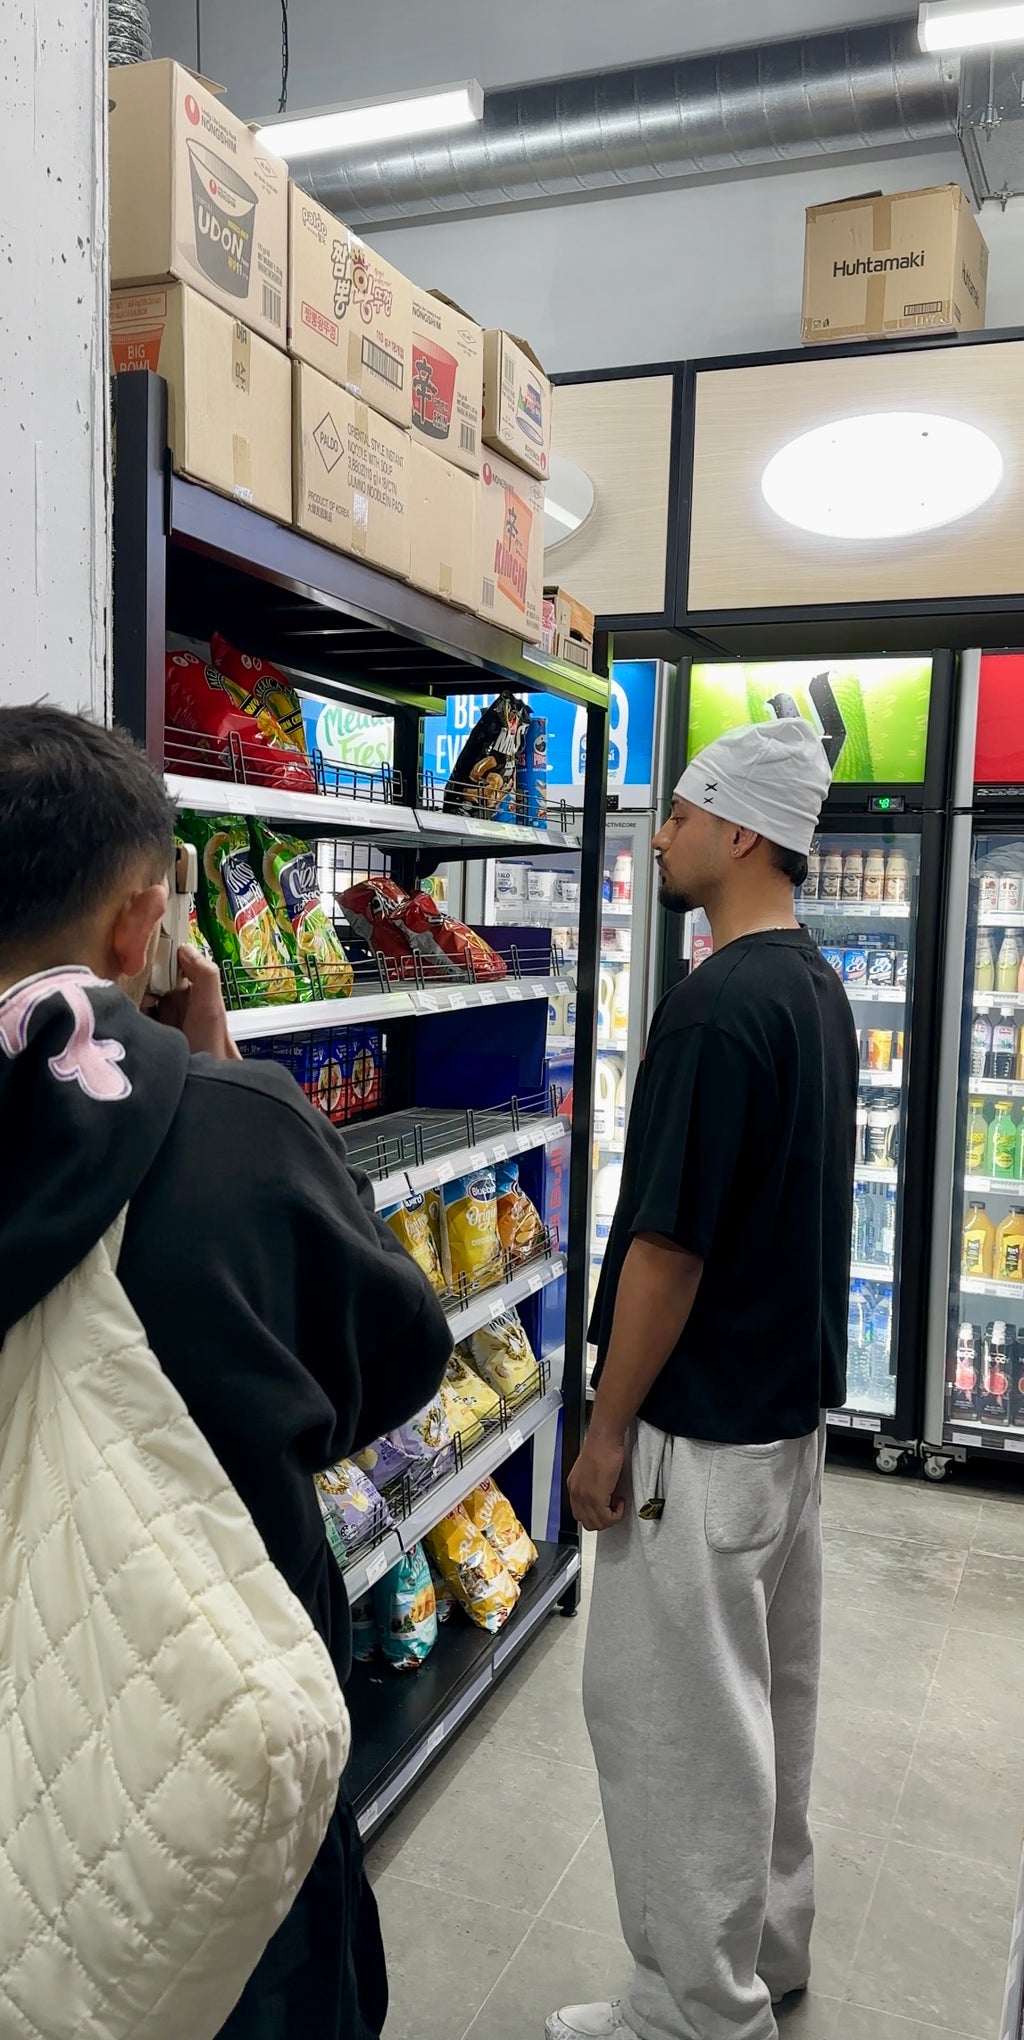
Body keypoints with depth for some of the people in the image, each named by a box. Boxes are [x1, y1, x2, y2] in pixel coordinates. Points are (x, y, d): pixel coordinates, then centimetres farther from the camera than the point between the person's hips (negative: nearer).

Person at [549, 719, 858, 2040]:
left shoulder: (717, 1006, -24)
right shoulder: (819, 989, 7)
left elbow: (668, 1243, -24)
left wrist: (608, 1430, -14)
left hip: (703, 1432, -10)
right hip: (794, 1403, 10)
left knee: (671, 1713, 7)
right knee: (771, 1687, 22)